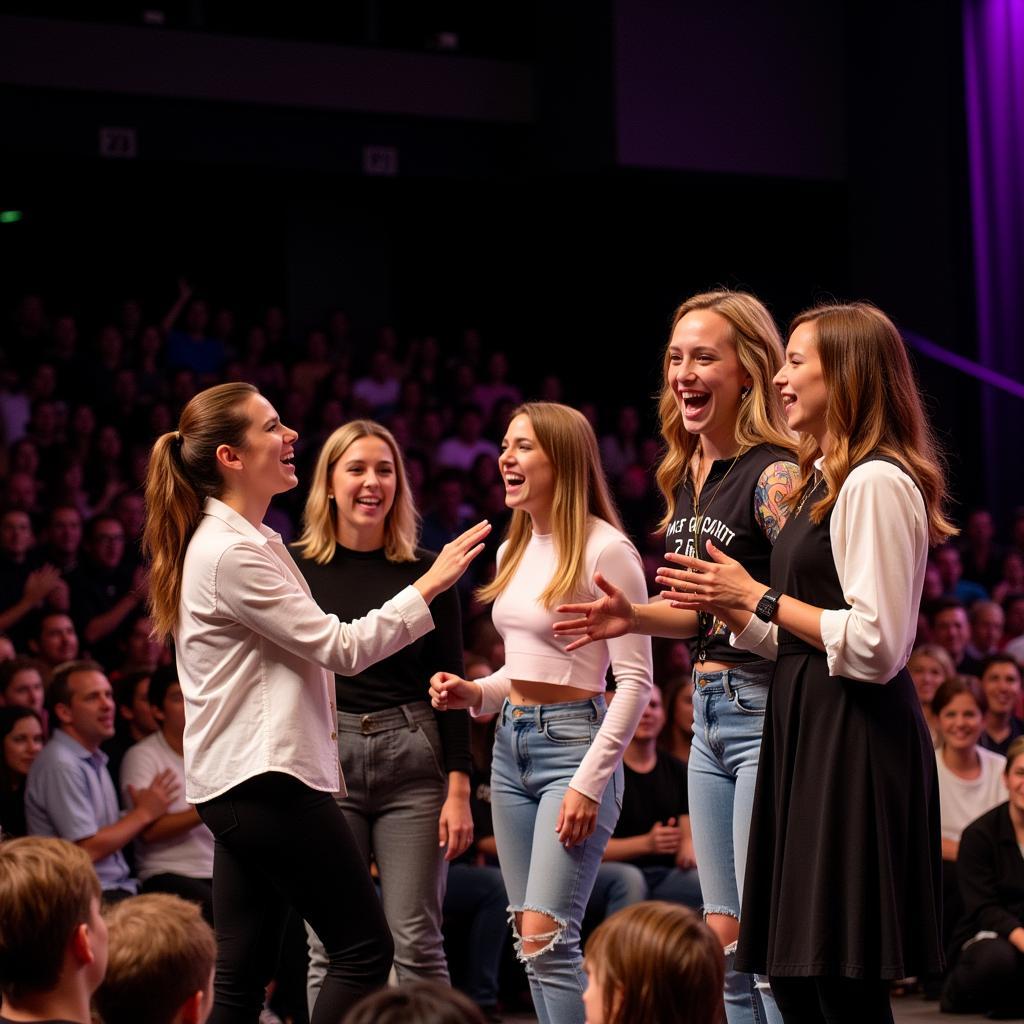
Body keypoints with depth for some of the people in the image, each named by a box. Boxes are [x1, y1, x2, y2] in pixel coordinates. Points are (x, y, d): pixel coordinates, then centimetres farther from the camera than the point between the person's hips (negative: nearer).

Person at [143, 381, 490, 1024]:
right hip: (267, 780, -10)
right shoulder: (231, 554, -15)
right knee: (365, 949, -7)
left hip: (234, 786, 10)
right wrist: (431, 584, -9)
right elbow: (342, 649, -15)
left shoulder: (248, 539, 17)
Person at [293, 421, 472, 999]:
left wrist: (460, 789, -2)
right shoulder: (298, 570, 4)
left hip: (413, 759, 0)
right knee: (332, 947, -1)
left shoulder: (426, 572, 5)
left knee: (417, 943, -3)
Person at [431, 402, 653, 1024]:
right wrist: (474, 693, 3)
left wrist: (589, 782, -18)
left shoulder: (605, 550, -11)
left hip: (573, 742, -8)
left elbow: (635, 681, -13)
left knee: (546, 938, -16)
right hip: (511, 745, 8)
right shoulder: (515, 551, 13)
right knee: (532, 943, 7)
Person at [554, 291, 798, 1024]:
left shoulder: (773, 476, -14)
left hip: (765, 713, -9)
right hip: (708, 713, 9)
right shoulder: (689, 477, 13)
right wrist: (635, 618, 7)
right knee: (724, 942, 11)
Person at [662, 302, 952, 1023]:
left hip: (856, 739, -10)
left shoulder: (877, 483, -13)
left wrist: (758, 597, -11)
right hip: (806, 728, 10)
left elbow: (875, 646, -20)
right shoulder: (825, 482, 17)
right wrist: (725, 606, 6)